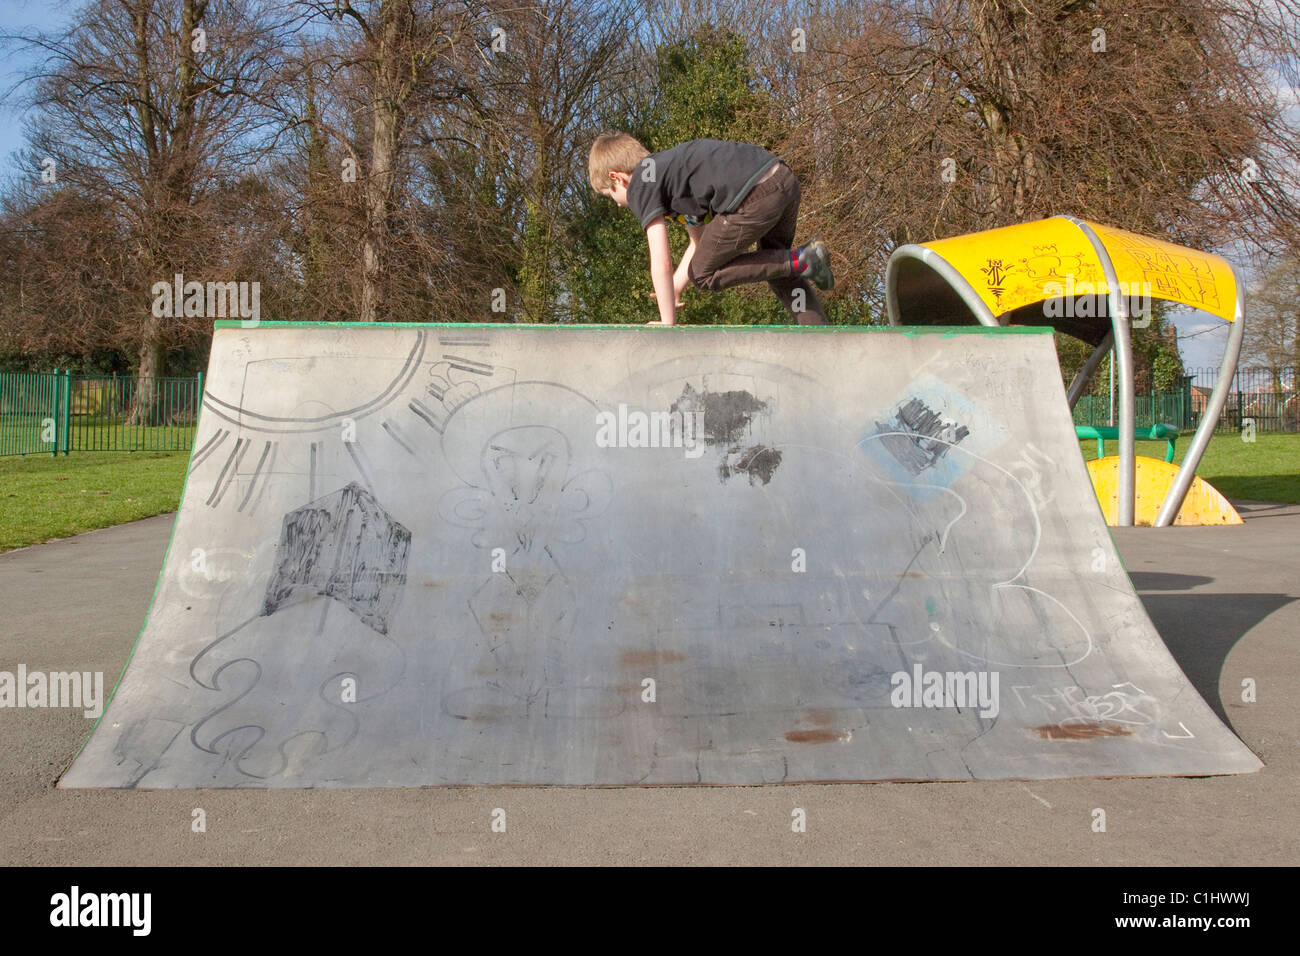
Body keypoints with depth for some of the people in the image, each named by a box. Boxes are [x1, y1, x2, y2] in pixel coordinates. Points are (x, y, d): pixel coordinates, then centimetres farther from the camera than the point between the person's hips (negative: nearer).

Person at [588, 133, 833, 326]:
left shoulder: (640, 186, 4)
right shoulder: (669, 168, 31)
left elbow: (661, 263, -1)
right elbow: (699, 242, 35)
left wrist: (668, 323, 6)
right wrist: (674, 289, 36)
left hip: (755, 198, -10)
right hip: (786, 180, 10)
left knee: (703, 275, 9)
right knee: (776, 270, 29)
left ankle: (801, 261, 3)